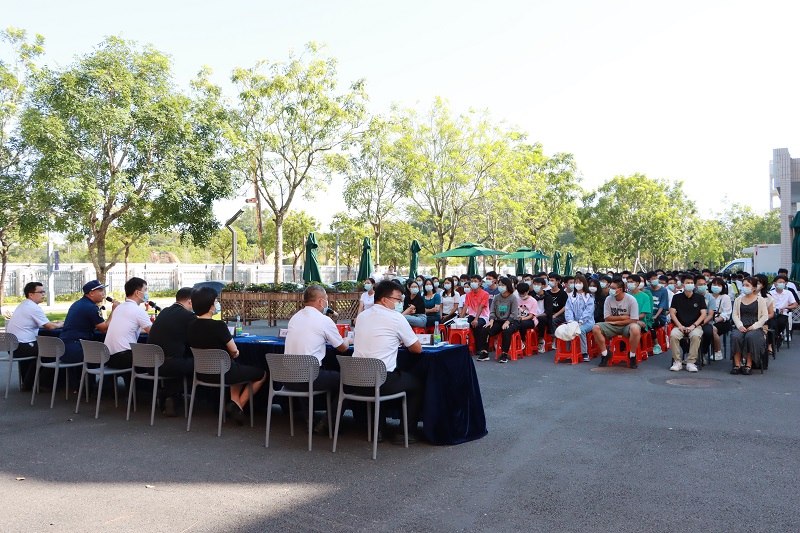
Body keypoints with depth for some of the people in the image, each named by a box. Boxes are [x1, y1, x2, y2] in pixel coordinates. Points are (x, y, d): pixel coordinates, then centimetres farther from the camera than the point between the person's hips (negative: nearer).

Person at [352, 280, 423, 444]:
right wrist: (404, 341, 20)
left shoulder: (362, 315, 11)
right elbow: (417, 349, 1)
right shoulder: (396, 318, -8)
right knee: (417, 384, 18)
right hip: (381, 381, -6)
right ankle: (407, 433, 17)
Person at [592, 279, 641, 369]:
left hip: (627, 325, -3)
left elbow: (633, 320, -14)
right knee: (595, 328, -22)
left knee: (635, 329, -39)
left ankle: (632, 355, -14)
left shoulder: (631, 300, -13)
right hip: (612, 325, 4)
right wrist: (622, 317, -11)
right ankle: (605, 354, -5)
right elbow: (607, 318, -1)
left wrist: (616, 321, -14)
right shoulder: (609, 299, -3)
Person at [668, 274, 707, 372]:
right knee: (673, 335, -32)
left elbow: (703, 314, 2)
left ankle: (691, 362, -25)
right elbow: (672, 313, 3)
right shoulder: (677, 297, 10)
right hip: (680, 326, 1)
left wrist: (693, 326, -11)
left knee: (695, 335, -35)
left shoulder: (700, 297, 9)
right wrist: (680, 326, -11)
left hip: (695, 326, -1)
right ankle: (677, 362, -21)